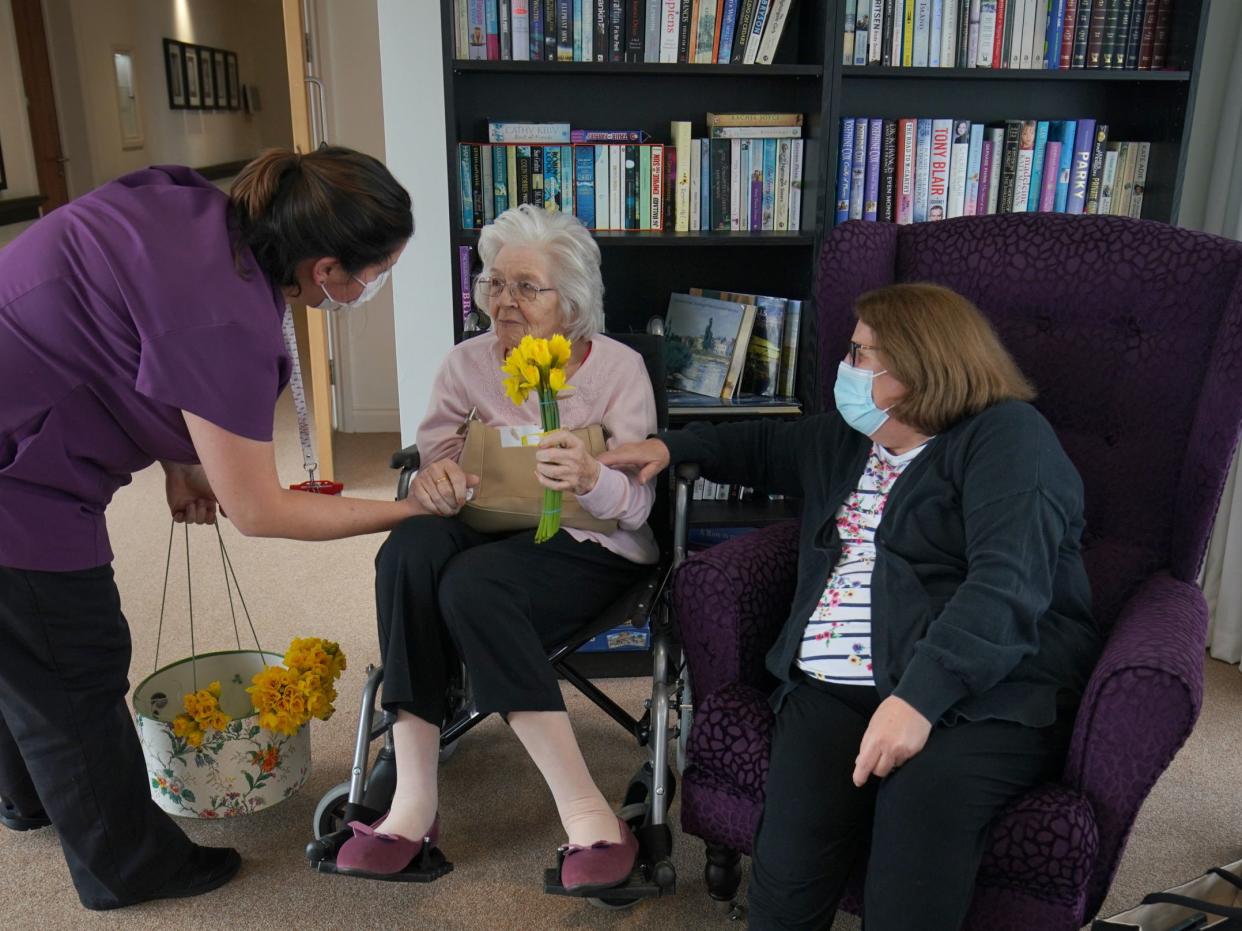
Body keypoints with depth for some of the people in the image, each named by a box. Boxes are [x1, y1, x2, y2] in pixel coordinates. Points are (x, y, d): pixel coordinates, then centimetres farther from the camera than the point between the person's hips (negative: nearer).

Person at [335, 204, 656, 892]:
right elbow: (433, 461, 2)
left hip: (591, 550, -3)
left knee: (474, 582, -35)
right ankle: (414, 797, -28)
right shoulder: (466, 363, 8)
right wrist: (433, 478, -24)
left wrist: (590, 480, -34)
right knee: (410, 545, -31)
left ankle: (585, 812, -29)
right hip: (491, 533, 3)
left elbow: (636, 503, -10)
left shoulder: (619, 367, -2)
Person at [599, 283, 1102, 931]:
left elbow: (1007, 585, -16)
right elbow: (766, 448, 45)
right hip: (836, 684, 5)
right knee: (796, 829, -25)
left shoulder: (1006, 437, -1)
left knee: (924, 797, -36)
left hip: (986, 687, -5)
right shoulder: (848, 438, 23)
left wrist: (920, 697, -27)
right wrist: (674, 447, 37)